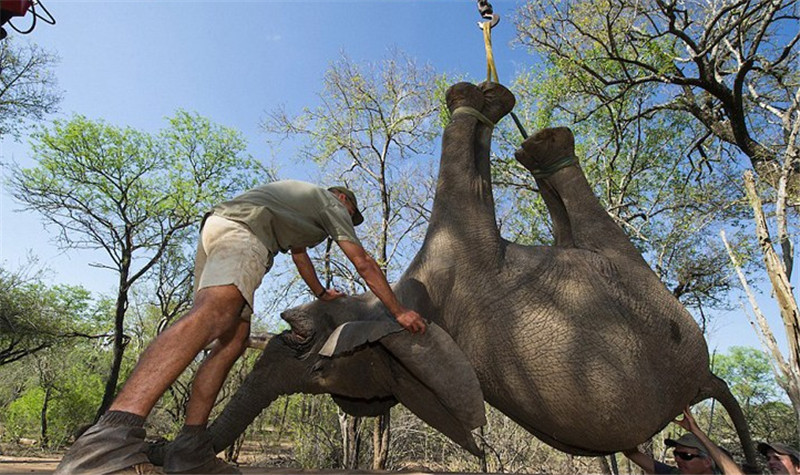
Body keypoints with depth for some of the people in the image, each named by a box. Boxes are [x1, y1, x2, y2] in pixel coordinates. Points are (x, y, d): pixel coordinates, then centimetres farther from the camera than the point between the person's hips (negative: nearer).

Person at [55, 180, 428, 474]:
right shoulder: (331, 203, 15)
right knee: (211, 314, -33)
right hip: (242, 230, -10)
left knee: (233, 340, 1)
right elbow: (363, 263, 7)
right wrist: (399, 311, 10)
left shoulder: (302, 198, 39)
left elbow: (300, 256, 49)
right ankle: (112, 436, -50)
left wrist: (321, 294, 60)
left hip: (214, 228, 10)